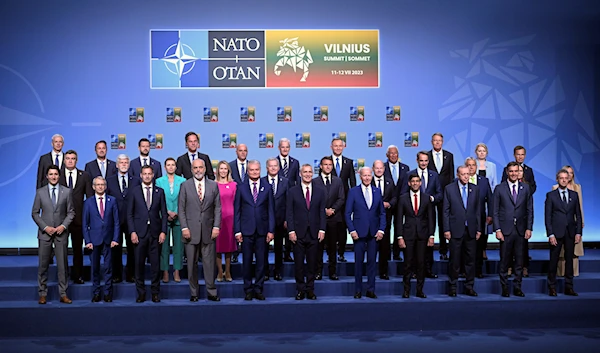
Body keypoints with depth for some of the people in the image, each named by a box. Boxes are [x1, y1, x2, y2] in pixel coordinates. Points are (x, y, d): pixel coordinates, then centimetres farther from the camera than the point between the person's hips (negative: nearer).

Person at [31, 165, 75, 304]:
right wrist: (45, 227, -8)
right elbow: (35, 213, 4)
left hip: (61, 232, 0)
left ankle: (63, 294, 8)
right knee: (43, 265, 3)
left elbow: (71, 212, 5)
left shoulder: (66, 191, 4)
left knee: (63, 264, 2)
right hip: (45, 233, 0)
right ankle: (42, 294, 12)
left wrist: (63, 226, -9)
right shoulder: (40, 192, 4)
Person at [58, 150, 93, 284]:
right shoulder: (58, 175, 4)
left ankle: (77, 275, 18)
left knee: (78, 248, 8)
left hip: (78, 217, 0)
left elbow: (90, 196, 4)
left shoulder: (84, 176, 5)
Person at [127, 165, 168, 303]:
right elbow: (129, 214, 4)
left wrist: (163, 231, -2)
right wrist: (132, 232, -5)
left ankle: (155, 293, 12)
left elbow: (164, 213, 7)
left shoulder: (159, 191, 8)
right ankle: (141, 293, 13)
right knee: (139, 264, 3)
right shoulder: (135, 191, 6)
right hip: (139, 232, 0)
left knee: (155, 263, 2)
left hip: (155, 233, 0)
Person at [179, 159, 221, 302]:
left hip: (208, 230, 1)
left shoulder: (213, 185, 6)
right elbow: (181, 208, 2)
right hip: (191, 230, 0)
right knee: (192, 263, 5)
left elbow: (217, 208, 5)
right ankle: (194, 293, 15)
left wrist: (216, 226, -3)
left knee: (209, 262, 2)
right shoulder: (185, 185, 4)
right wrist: (184, 227, -6)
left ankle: (211, 292, 10)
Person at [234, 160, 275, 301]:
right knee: (247, 261, 4)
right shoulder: (241, 188, 5)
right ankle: (248, 290, 14)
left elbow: (271, 210, 5)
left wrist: (271, 230, -1)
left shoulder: (267, 187, 6)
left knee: (261, 261, 3)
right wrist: (237, 231, -3)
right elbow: (236, 211, 4)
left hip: (262, 230, 1)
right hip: (246, 230, 0)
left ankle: (258, 289, 14)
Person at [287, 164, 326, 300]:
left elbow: (322, 212, 6)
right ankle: (300, 289, 14)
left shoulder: (320, 191, 7)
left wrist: (322, 229, -3)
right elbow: (289, 212, 1)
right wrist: (291, 231, -7)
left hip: (314, 233, 1)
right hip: (298, 233, -1)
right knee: (299, 263, 4)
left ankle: (310, 289, 16)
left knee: (312, 263, 6)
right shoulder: (293, 191, 3)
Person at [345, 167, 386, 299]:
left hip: (374, 233, 2)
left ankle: (371, 290, 13)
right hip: (359, 232, -2)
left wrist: (381, 229, 0)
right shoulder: (353, 192, 1)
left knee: (372, 261, 5)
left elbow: (382, 212, 11)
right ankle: (358, 290, 12)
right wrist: (352, 230, -9)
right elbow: (348, 213, 0)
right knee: (358, 262, 3)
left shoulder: (377, 192, 9)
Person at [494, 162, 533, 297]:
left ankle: (517, 287, 15)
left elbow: (529, 210, 8)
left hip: (521, 230, 2)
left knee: (519, 260, 5)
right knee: (504, 260, 2)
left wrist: (529, 228, 0)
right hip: (505, 230, -2)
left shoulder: (525, 188, 8)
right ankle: (504, 287, 12)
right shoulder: (499, 188, 2)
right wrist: (497, 229, -7)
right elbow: (495, 211, 0)